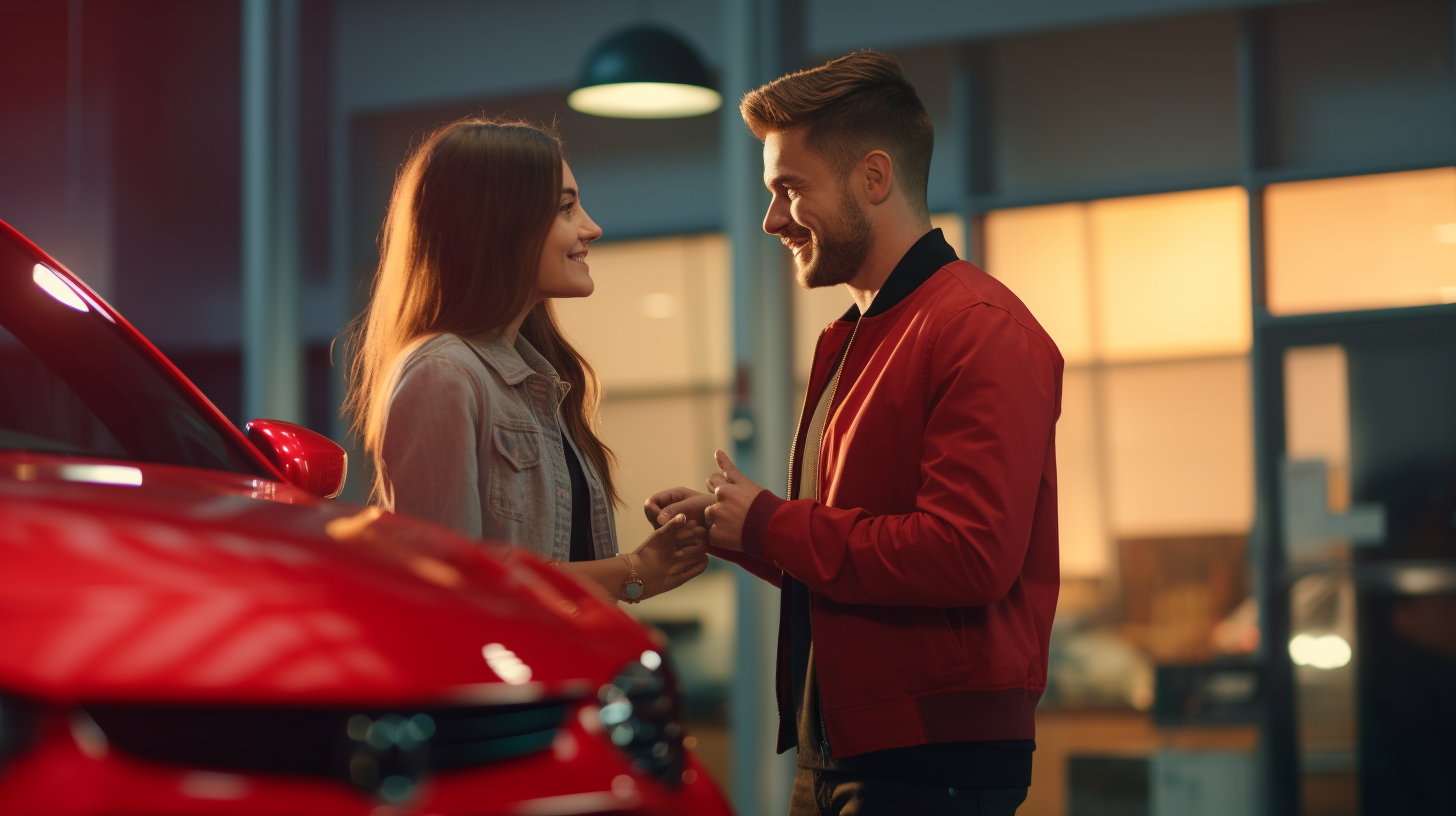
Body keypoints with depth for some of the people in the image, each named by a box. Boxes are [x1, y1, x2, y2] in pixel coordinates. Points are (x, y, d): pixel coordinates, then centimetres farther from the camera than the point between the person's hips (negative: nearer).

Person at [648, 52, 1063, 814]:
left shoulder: (983, 330, -12)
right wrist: (729, 525, 3)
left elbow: (968, 555, -24)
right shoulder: (851, 341, 17)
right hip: (834, 752, 9)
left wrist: (768, 526, -14)